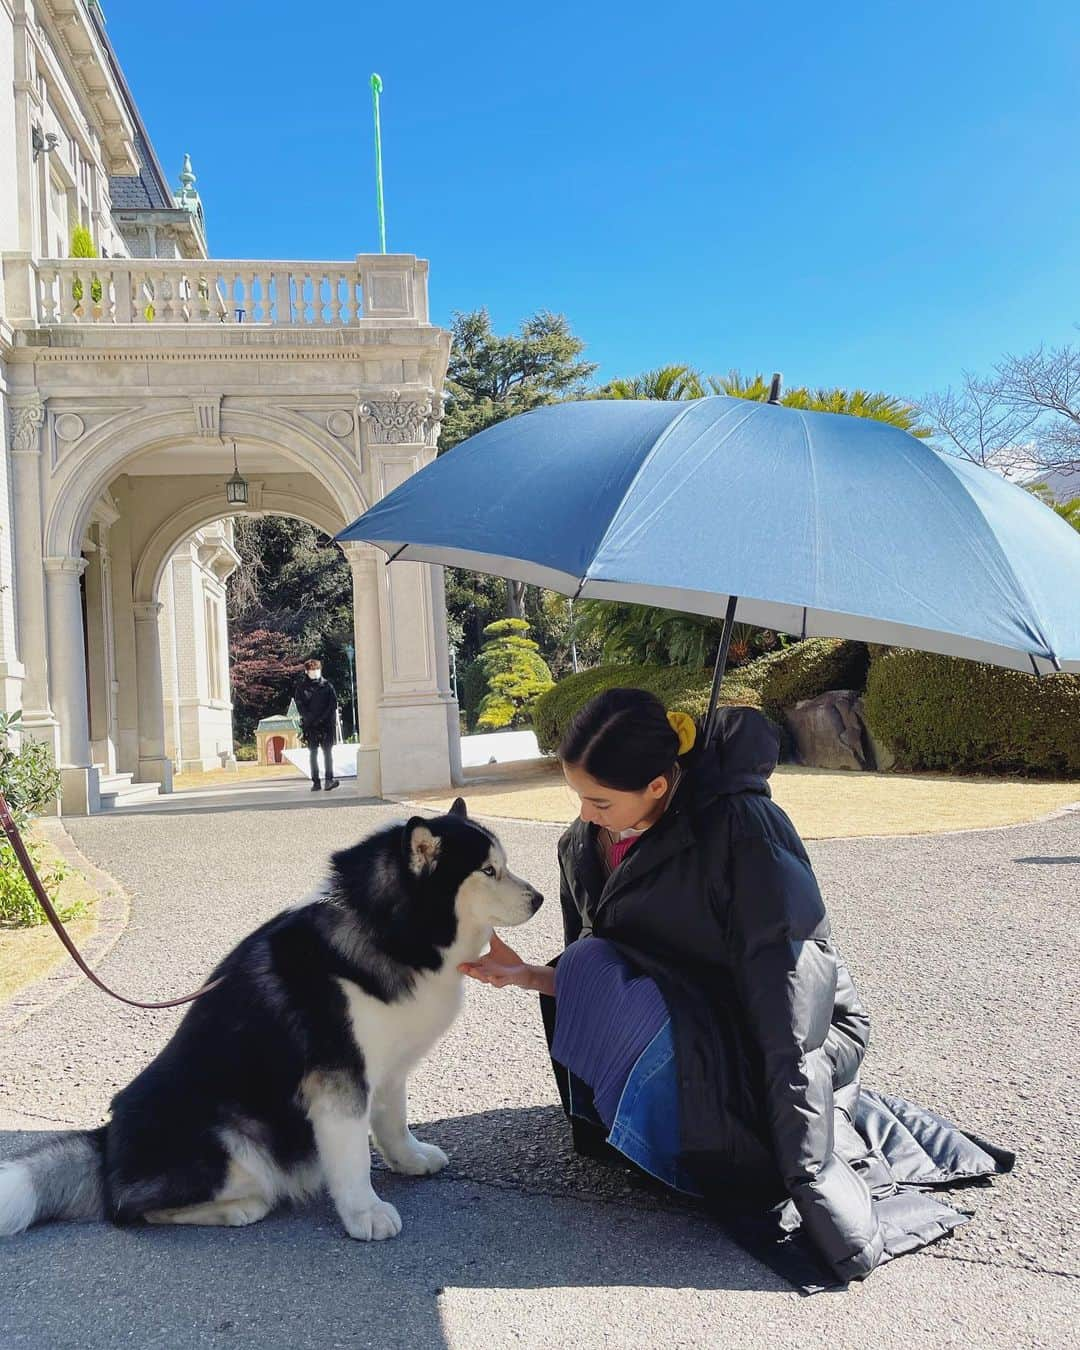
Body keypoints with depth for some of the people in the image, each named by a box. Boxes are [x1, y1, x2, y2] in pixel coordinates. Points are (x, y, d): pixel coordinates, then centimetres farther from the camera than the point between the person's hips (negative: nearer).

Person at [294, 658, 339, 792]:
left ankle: (329, 779, -15)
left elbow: (333, 704, 2)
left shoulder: (327, 685, 7)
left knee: (327, 751, -9)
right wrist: (311, 719, -12)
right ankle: (316, 782, 5)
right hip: (310, 726, 1)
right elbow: (300, 706, 0)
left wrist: (322, 718, -10)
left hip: (326, 724, -1)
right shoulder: (301, 687, 7)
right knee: (313, 753, 3)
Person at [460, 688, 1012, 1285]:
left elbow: (787, 983, -26)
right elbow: (590, 975, 5)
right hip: (681, 1025, 9)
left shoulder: (739, 826, -24)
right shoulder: (584, 847, -4)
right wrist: (527, 976, -15)